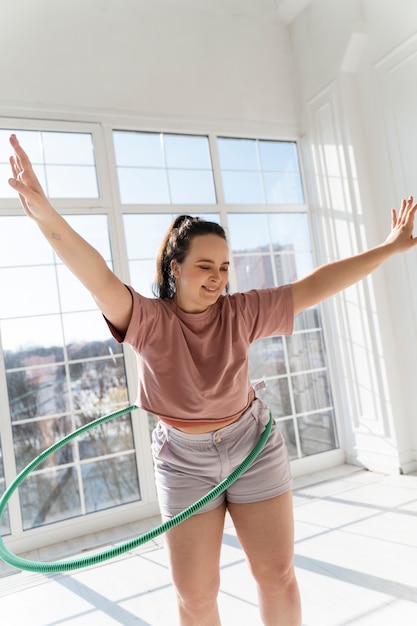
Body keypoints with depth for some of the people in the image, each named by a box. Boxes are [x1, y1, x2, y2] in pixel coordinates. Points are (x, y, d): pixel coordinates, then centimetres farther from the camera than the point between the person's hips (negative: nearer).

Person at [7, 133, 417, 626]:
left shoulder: (240, 313, -10)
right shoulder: (149, 321, -17)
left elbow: (312, 286, -10)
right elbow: (100, 279, -33)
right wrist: (45, 215, -48)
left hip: (253, 446, 2)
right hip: (185, 461, -1)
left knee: (277, 574, 13)